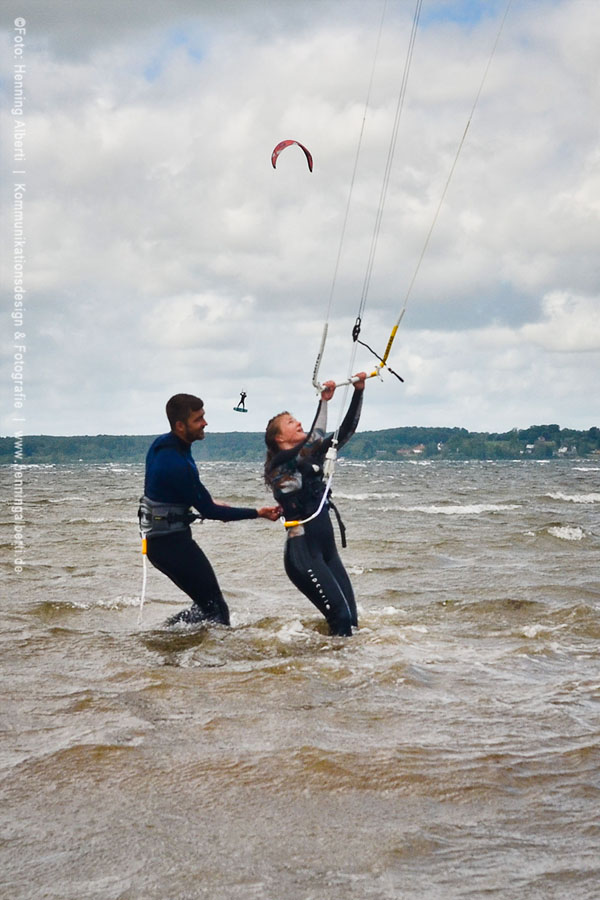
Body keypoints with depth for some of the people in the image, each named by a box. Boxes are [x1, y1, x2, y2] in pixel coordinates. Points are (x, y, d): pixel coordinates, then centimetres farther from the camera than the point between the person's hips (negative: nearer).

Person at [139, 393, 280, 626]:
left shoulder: (162, 443, 4)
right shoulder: (177, 464, -26)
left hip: (157, 535, 10)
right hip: (171, 543, -10)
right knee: (217, 610, -8)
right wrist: (258, 513, -14)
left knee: (206, 605, 18)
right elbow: (208, 511, -17)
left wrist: (209, 502, 16)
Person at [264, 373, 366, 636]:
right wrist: (323, 402, -23)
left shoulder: (309, 457, 15)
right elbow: (313, 444, -24)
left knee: (351, 619, 2)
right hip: (303, 553, -8)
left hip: (327, 551, 8)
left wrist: (358, 392, 4)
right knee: (341, 617, -13)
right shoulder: (279, 464, -7)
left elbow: (345, 431, 13)